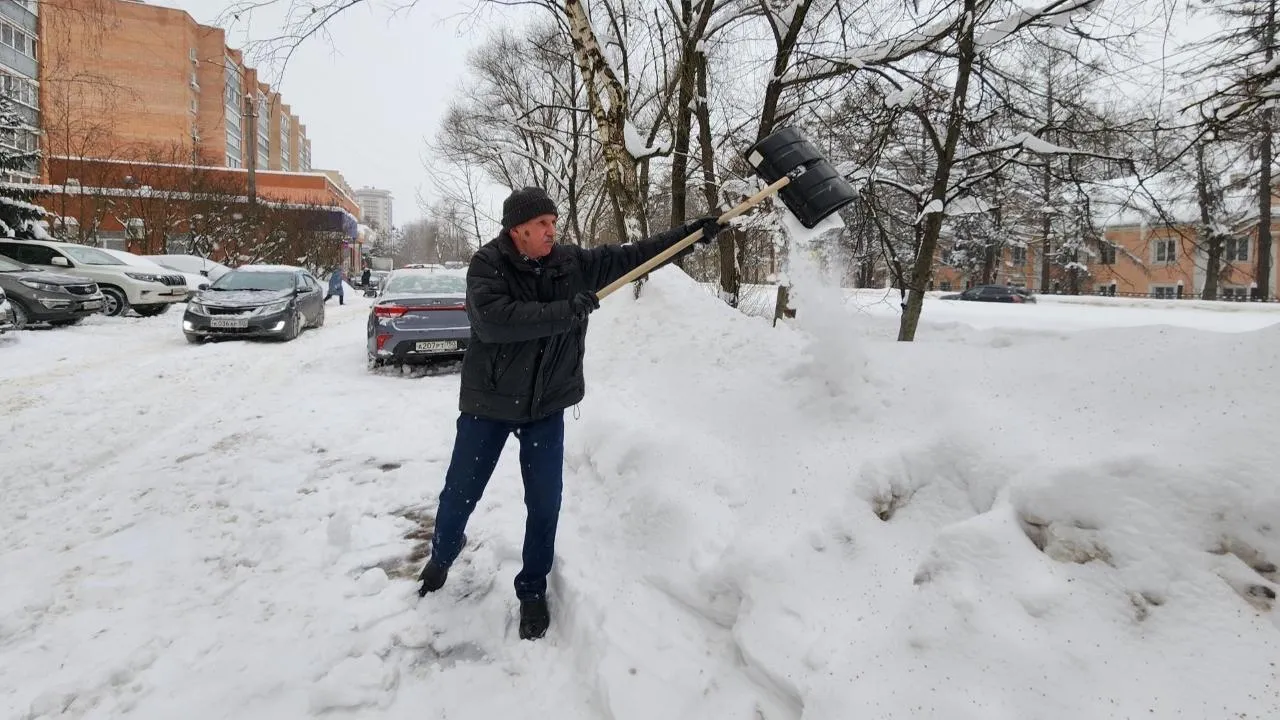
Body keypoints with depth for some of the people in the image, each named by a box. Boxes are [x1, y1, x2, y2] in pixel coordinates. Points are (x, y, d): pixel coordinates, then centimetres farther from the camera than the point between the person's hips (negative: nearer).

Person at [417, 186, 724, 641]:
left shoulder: (572, 263, -3)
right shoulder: (487, 265, -14)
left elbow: (629, 256, 6)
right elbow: (493, 320, -31)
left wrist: (691, 234, 5)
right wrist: (566, 311, -32)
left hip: (547, 405, 2)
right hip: (488, 402, -2)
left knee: (545, 503, 4)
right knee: (460, 494, 12)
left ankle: (533, 591, 27)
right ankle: (442, 557, 44)